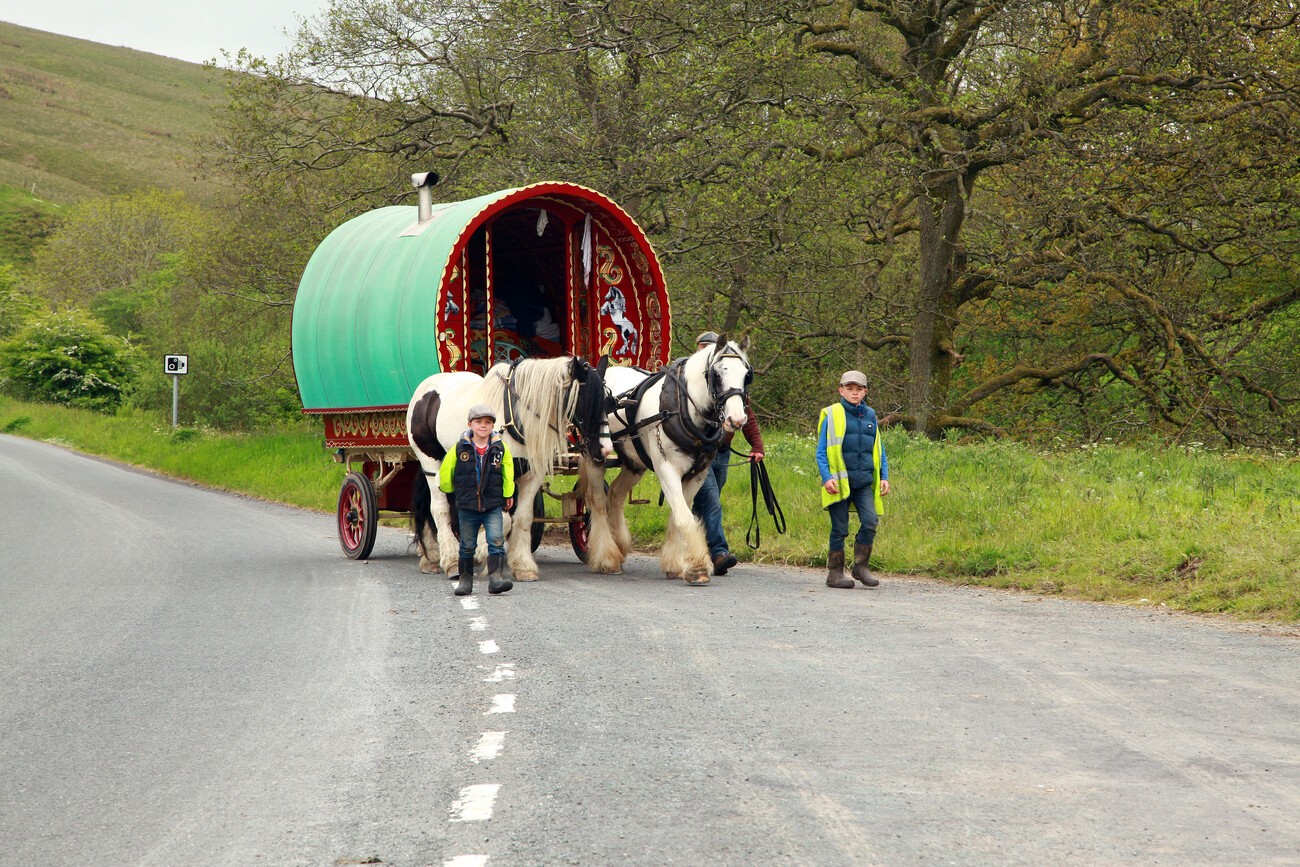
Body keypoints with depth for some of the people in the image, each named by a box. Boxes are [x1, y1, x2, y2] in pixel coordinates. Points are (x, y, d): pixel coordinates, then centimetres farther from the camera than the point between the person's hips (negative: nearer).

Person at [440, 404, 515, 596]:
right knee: (467, 546, 9)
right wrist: (447, 488, 19)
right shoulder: (460, 448, -5)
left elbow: (507, 472, 13)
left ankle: (495, 578, -16)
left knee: (496, 542, -12)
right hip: (467, 507, 0)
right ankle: (465, 579, 21)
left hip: (493, 506, 0)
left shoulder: (500, 448, -2)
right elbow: (446, 472, 9)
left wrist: (508, 495, 17)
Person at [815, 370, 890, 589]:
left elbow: (879, 450, 20)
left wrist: (884, 477, 11)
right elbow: (821, 451, -1)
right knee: (840, 529, 0)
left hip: (864, 482, 3)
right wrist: (827, 477, -13)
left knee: (870, 522, -10)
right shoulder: (832, 415, -1)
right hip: (839, 481, -3)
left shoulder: (870, 416, 12)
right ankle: (835, 573, 11)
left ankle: (861, 567, 5)